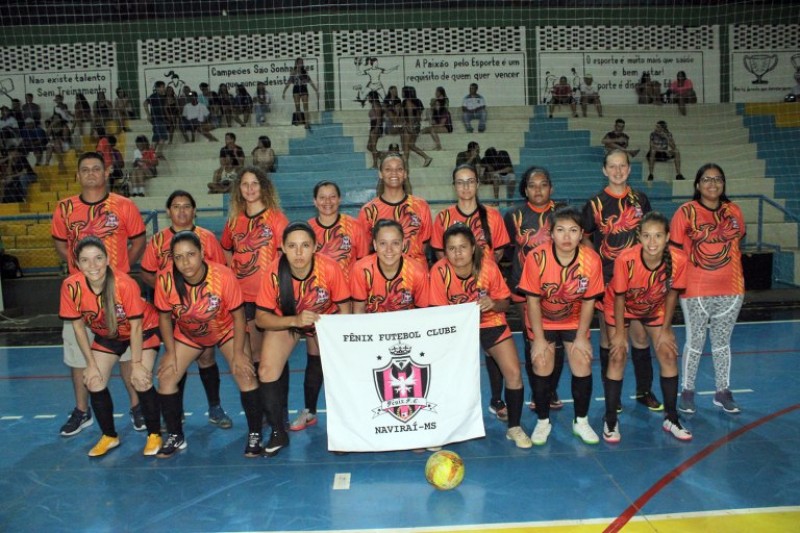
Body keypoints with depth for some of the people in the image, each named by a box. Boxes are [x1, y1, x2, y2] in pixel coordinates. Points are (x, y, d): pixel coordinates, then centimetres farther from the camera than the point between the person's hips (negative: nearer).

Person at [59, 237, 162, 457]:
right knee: (94, 383, -4)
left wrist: (137, 364, -19)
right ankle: (109, 436, 20)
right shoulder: (71, 286, -26)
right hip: (107, 335, 4)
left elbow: (136, 327, -24)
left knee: (141, 380, -16)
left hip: (144, 330, -4)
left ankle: (154, 435, 7)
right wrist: (91, 364, -9)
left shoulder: (125, 284, -35)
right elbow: (78, 327, -11)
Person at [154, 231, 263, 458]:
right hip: (187, 335, 3)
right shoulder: (165, 280, -27)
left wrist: (238, 354, -19)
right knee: (165, 378, -6)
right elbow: (164, 317, -9)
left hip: (227, 330, -2)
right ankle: (175, 437, 16)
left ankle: (255, 435, 2)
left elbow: (238, 316, -20)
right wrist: (171, 353, -11)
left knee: (245, 375, -17)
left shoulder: (223, 275, -33)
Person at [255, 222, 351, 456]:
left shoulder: (330, 268, -31)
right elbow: (261, 318, -23)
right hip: (284, 321, -1)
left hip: (325, 320, 1)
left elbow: (344, 310, -16)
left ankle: (309, 410, 28)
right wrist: (295, 320, -38)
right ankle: (278, 433, 6)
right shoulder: (275, 272, -30)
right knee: (267, 372, -13)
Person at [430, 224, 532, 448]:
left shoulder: (488, 266, -20)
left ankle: (514, 428, 14)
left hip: (490, 322, 1)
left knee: (513, 373, -9)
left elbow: (504, 303, -9)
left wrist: (492, 303, -31)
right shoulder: (439, 271, -22)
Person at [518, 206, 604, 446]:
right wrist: (538, 339, -14)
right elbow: (533, 301, -17)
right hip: (543, 322, -1)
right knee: (542, 367, -8)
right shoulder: (536, 258, -27)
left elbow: (588, 301, -9)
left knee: (583, 367, -4)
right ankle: (543, 422, 13)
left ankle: (581, 421, 18)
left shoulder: (592, 260, -21)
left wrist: (581, 337, -7)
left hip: (574, 321, 2)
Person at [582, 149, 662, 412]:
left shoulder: (640, 199, 6)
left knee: (639, 332, 4)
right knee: (608, 334, 5)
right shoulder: (595, 203, -2)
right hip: (606, 277, -2)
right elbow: (584, 239, 3)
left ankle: (644, 390, 19)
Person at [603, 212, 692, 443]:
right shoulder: (625, 259, -36)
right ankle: (610, 421, 2)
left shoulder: (678, 259, -29)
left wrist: (665, 330, -6)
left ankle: (671, 419, 16)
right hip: (622, 307, -3)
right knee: (618, 356, -10)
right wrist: (619, 333, -15)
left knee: (669, 355, -1)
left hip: (655, 309, 3)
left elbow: (671, 293, -11)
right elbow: (619, 297, -22)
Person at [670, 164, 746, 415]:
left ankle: (723, 392, 25)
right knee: (695, 341, 5)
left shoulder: (733, 210, 6)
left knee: (723, 341, 13)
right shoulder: (686, 212, -5)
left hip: (730, 289, 4)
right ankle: (687, 392, 18)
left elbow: (738, 244, 18)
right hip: (695, 290, -3)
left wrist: (733, 275, 14)